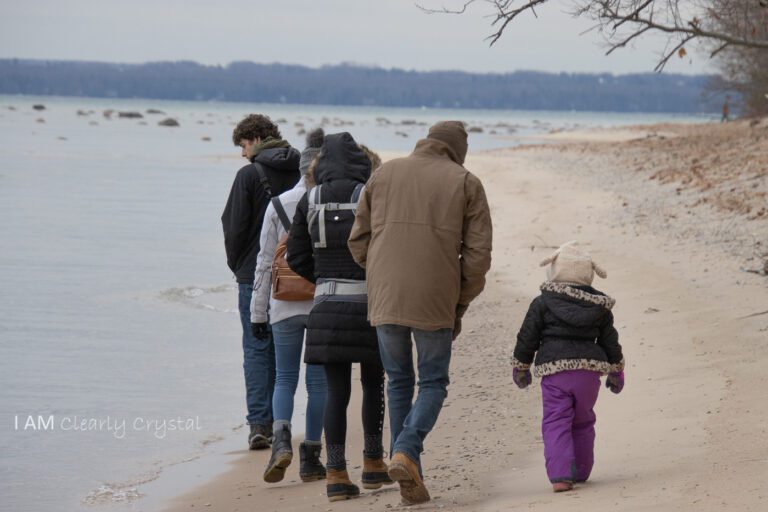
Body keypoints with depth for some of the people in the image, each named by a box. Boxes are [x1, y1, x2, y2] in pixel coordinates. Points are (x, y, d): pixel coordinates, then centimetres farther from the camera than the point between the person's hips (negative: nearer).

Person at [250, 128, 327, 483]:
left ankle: (281, 440, -14)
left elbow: (265, 260, 1)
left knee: (285, 379, 10)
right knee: (318, 380, 9)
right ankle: (310, 458, 10)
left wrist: (258, 310, 7)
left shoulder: (279, 204, -1)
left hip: (285, 304, 1)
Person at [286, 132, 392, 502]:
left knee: (336, 391, 4)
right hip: (370, 301, -2)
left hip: (327, 303, 2)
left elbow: (297, 259, 6)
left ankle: (336, 472, -4)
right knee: (372, 383, 15)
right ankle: (373, 464, 22)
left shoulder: (309, 201, 3)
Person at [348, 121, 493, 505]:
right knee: (433, 384, 10)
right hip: (435, 302, -2)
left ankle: (410, 476, 11)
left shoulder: (385, 174, 11)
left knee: (399, 383, 15)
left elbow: (359, 241, 10)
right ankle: (406, 452, -14)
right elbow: (478, 253, -1)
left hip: (384, 300, 2)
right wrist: (460, 306, 8)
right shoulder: (466, 184, 4)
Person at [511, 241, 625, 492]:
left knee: (556, 423, -5)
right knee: (582, 422, 19)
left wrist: (520, 368, 15)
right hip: (590, 368, 3)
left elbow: (527, 338, 2)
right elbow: (610, 342, 15)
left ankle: (560, 474, -20)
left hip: (554, 370, -3)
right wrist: (616, 371, 27)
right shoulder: (599, 306, 9)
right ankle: (581, 471, 27)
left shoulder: (542, 303, -2)